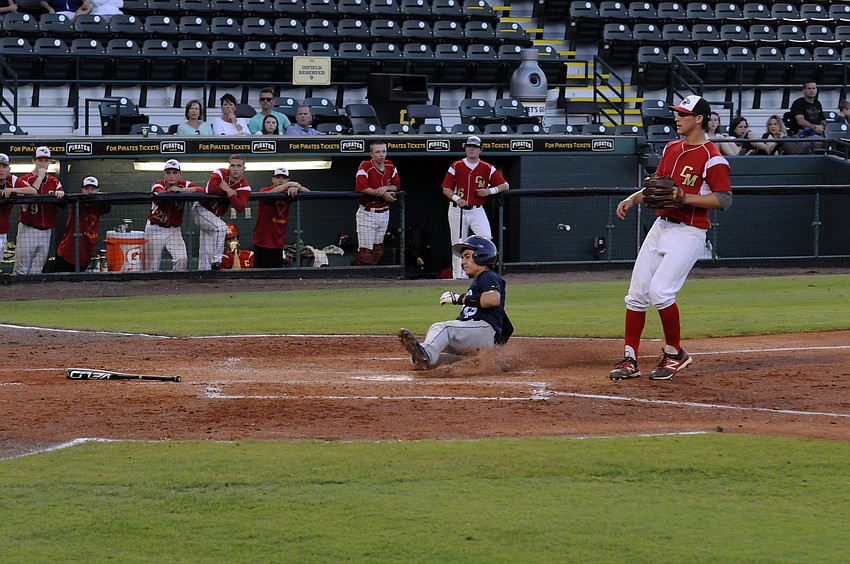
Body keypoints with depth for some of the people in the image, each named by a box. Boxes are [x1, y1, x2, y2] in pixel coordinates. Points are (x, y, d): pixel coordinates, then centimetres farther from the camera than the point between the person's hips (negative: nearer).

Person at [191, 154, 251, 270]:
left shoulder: (245, 187, -7)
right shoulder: (220, 173, -13)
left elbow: (240, 208, -22)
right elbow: (211, 189, -32)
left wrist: (229, 191, -28)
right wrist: (232, 192, -21)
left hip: (214, 216, 6)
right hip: (200, 210, -6)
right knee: (221, 227, -31)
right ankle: (216, 259, -29)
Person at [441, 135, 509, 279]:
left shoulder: (487, 168, 3)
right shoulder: (456, 166, 3)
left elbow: (505, 186, 5)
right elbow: (446, 189, 3)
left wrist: (490, 191, -12)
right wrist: (456, 198, -16)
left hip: (477, 210, 0)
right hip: (457, 211, 0)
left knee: (486, 238, -20)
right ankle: (459, 276, 8)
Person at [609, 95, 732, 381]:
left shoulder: (712, 158, -12)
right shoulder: (671, 149, 14)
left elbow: (724, 199, -17)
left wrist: (686, 198, -25)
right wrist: (633, 198, 8)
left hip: (689, 233, -8)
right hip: (661, 226, 8)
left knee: (660, 291, -19)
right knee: (636, 293, 3)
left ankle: (675, 353, 0)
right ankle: (629, 360, 9)